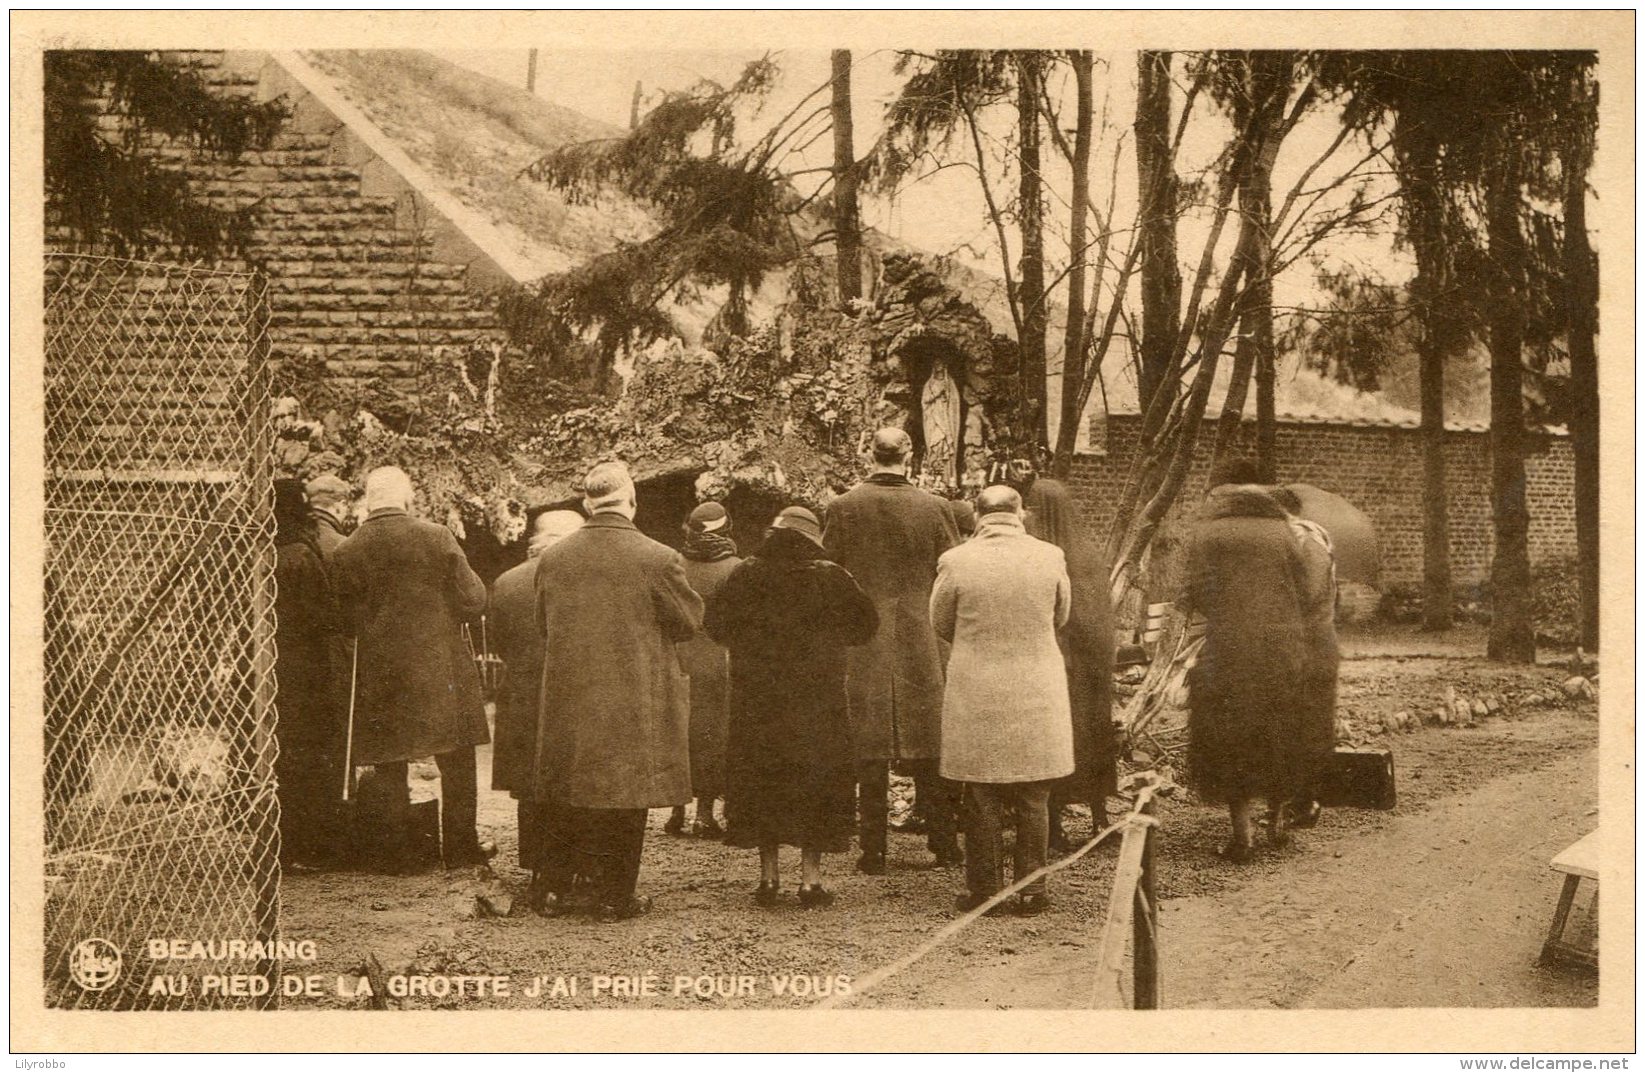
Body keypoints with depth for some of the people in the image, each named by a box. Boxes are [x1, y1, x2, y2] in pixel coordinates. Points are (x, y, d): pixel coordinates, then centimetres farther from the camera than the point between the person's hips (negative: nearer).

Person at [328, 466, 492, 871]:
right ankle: (460, 848, 12)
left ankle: (397, 853, 12)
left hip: (379, 675, 1)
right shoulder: (437, 538, -8)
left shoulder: (346, 553, -4)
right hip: (441, 667, -1)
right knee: (457, 764, 10)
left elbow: (348, 621, 1)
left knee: (390, 769, 10)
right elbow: (473, 601, -6)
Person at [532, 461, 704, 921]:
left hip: (569, 698, 4)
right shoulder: (658, 559, -14)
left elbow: (544, 625, 10)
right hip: (635, 701, -3)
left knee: (578, 801, 15)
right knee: (628, 798, 7)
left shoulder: (552, 559, -2)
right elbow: (689, 621, -3)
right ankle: (616, 897, 12)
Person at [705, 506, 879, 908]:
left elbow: (714, 623, 4)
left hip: (756, 700, 1)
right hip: (817, 701, -1)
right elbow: (865, 624, 3)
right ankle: (811, 874, 5)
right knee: (816, 781, 7)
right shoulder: (831, 578, -6)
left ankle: (768, 874, 12)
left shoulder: (745, 577, -3)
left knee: (762, 783, 11)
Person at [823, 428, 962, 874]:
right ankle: (944, 845, 13)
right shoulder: (934, 508, -4)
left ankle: (873, 851, 6)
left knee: (870, 753, 4)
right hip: (921, 645, 1)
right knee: (928, 752, 9)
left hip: (863, 648, 0)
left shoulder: (843, 508, -5)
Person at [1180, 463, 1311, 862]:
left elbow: (1199, 594, -9)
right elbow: (1300, 595, 7)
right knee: (1278, 739, 19)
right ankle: (1277, 821, 25)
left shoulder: (1206, 534, -1)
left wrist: (1191, 603, 13)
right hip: (1283, 649, 4)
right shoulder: (1283, 534, 9)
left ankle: (1242, 835, 0)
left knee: (1229, 744, 4)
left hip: (1229, 652, -4)